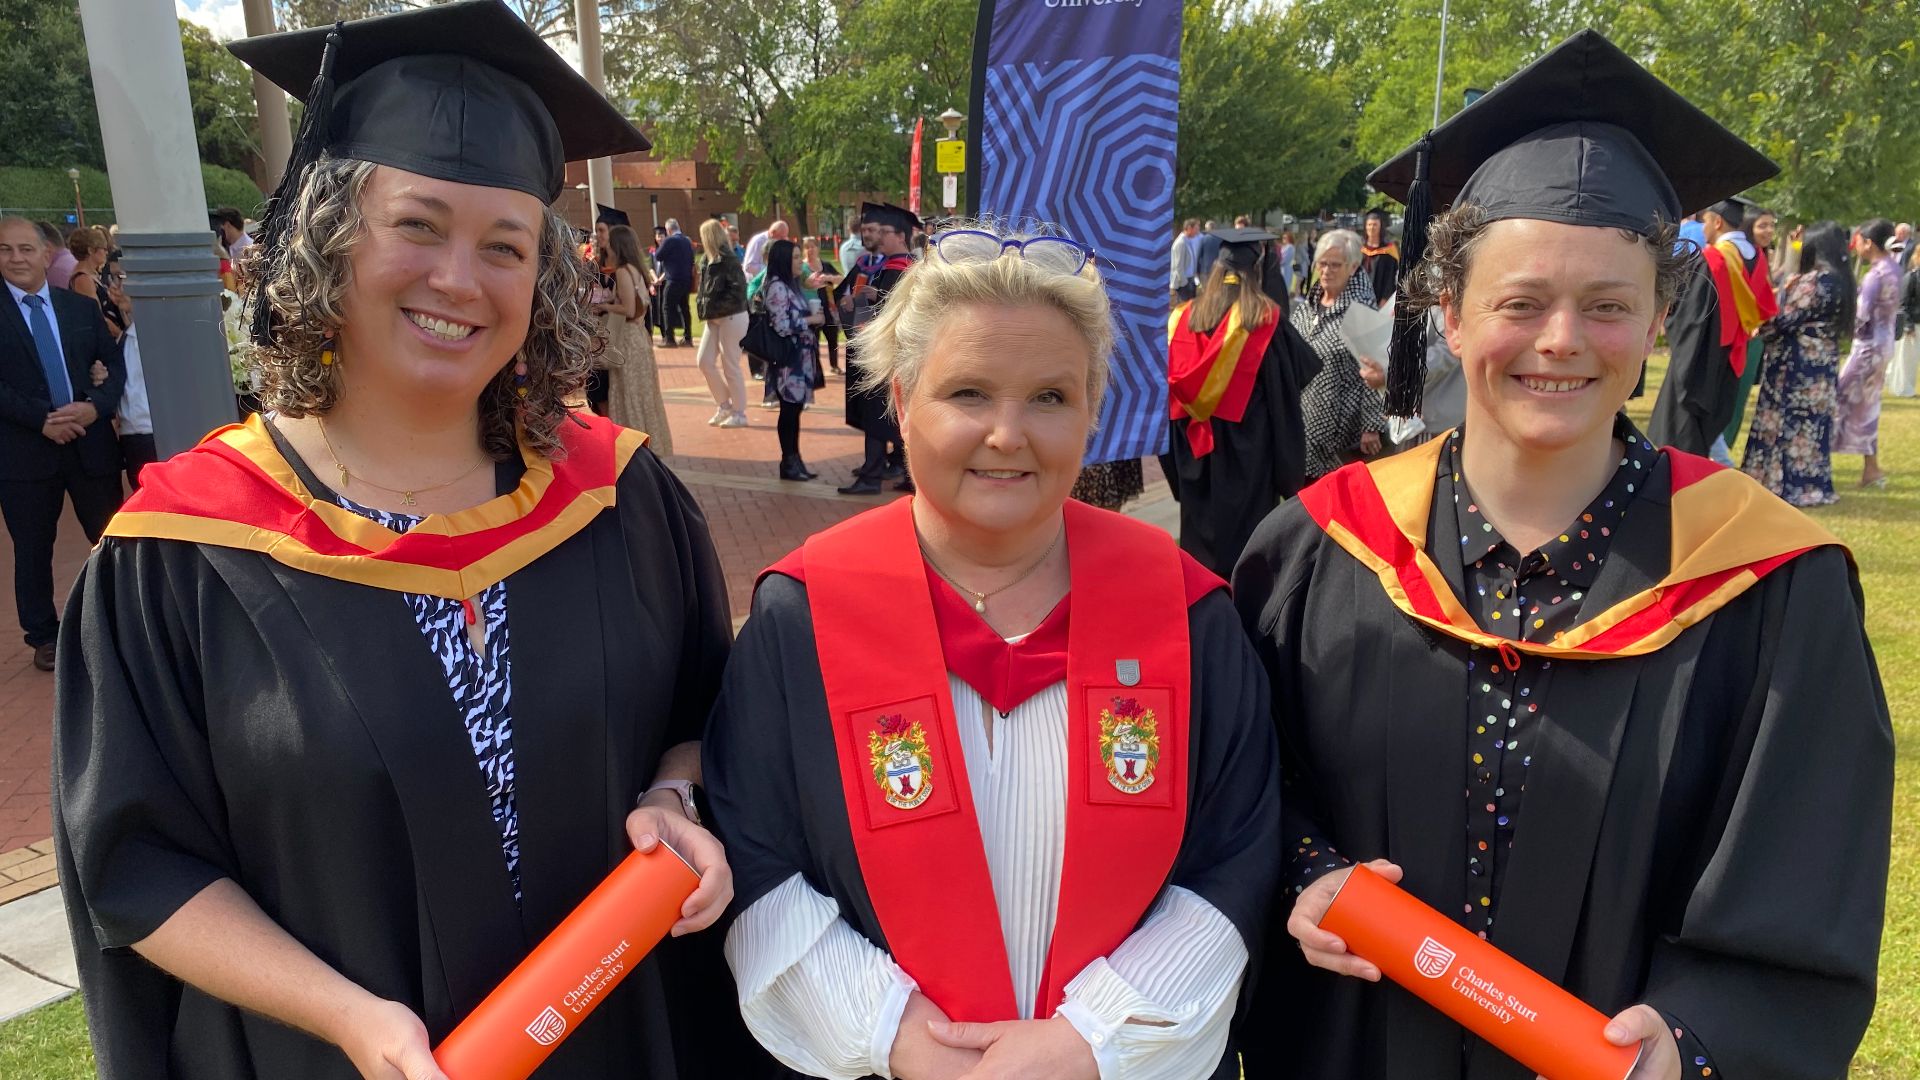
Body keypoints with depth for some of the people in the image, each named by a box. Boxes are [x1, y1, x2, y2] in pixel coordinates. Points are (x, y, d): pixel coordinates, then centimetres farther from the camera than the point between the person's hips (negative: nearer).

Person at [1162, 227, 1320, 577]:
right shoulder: (1266, 318, -10)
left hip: (1194, 451, 3)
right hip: (1249, 449, -3)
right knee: (1249, 534, 7)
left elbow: (1169, 378, 1)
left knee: (1200, 527, 14)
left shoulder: (1184, 317, -1)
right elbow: (1306, 366, -6)